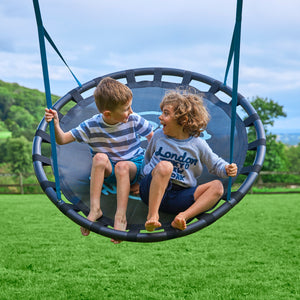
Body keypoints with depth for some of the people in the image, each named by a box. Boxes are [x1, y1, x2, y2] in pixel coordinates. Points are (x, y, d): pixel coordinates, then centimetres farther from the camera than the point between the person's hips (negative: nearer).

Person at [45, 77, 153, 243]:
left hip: (133, 166, -1)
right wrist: (55, 124, -28)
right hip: (105, 170, 1)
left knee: (122, 166, -36)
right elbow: (62, 140, -9)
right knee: (100, 157, -33)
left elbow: (153, 137, 1)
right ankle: (95, 209, -34)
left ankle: (120, 217, -40)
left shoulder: (134, 120, -11)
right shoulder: (91, 126, -12)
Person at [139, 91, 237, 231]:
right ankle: (152, 216, -40)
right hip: (152, 190, -1)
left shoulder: (198, 144, 4)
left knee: (217, 186, -17)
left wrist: (226, 169, -8)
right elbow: (147, 158, 23)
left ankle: (183, 216, -37)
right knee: (164, 166, -33)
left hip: (180, 197, 2)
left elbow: (215, 164, 12)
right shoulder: (158, 136, 8)